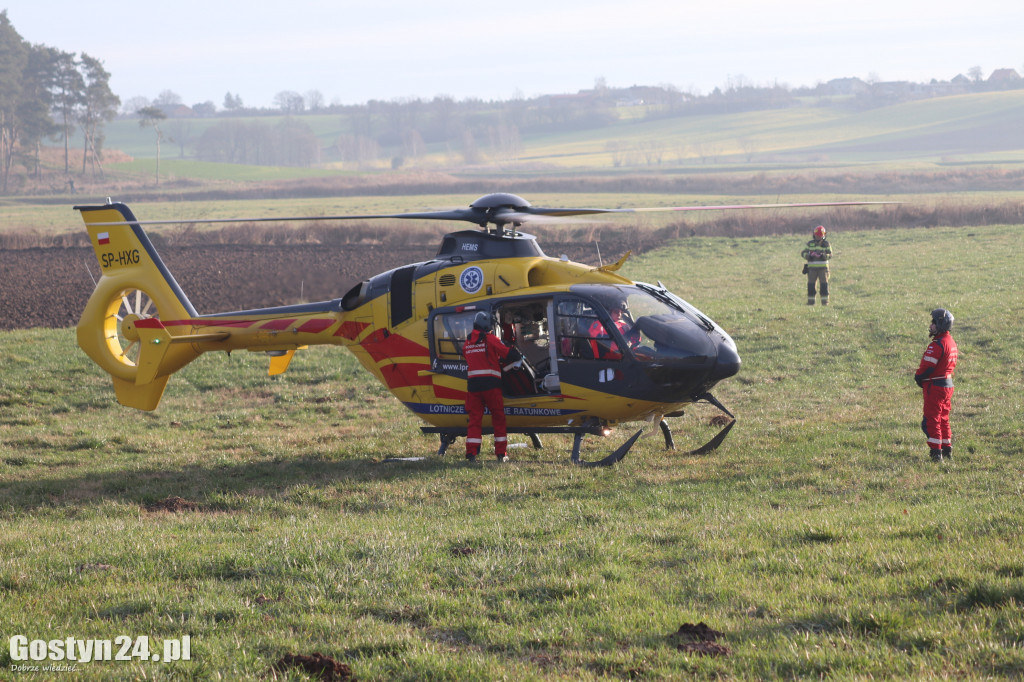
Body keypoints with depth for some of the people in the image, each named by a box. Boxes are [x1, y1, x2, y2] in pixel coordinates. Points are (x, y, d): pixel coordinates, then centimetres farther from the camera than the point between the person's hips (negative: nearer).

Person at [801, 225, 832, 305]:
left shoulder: (826, 244, 3)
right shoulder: (810, 244, 8)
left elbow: (830, 255, -5)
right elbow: (803, 253, 5)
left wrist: (823, 255, -24)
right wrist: (809, 255, -16)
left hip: (823, 267, -2)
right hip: (812, 267, 2)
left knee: (824, 284, -5)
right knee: (811, 285, 1)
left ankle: (825, 301, -1)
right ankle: (810, 301, 7)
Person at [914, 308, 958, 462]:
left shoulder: (937, 345, -21)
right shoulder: (951, 342, 9)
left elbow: (927, 367, -22)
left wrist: (918, 378, -2)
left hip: (935, 386, -9)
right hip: (948, 384, 9)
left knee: (932, 420, -3)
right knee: (943, 419, 18)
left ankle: (936, 453, -4)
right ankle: (947, 451, 22)